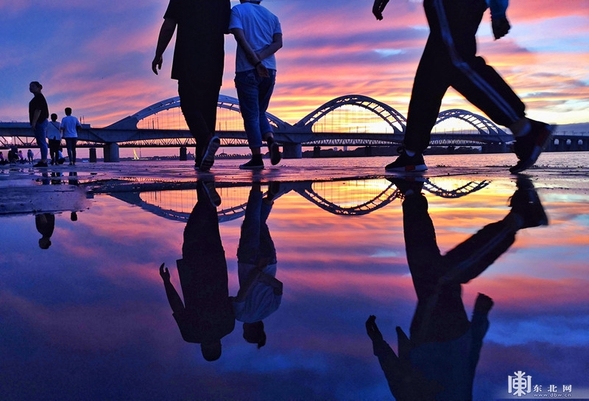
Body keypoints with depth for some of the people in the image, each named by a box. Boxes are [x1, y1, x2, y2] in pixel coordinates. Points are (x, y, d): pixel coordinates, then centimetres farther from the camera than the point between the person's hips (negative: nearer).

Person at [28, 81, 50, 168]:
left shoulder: (38, 97, -11)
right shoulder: (38, 97, 20)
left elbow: (38, 110, -20)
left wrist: (34, 122, -22)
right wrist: (34, 122, 23)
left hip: (39, 122, -11)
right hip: (41, 122, 11)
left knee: (42, 142, -11)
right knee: (41, 142, 11)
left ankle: (44, 161, -12)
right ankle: (43, 161, 13)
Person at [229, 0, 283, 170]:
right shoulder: (271, 16, 16)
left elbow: (240, 38, -12)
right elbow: (278, 42, 2)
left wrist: (256, 62, -15)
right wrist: (261, 58, -9)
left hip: (247, 70, -4)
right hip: (269, 70, 5)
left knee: (250, 115, 1)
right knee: (260, 112, 17)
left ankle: (257, 158, 0)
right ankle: (271, 141, -7)